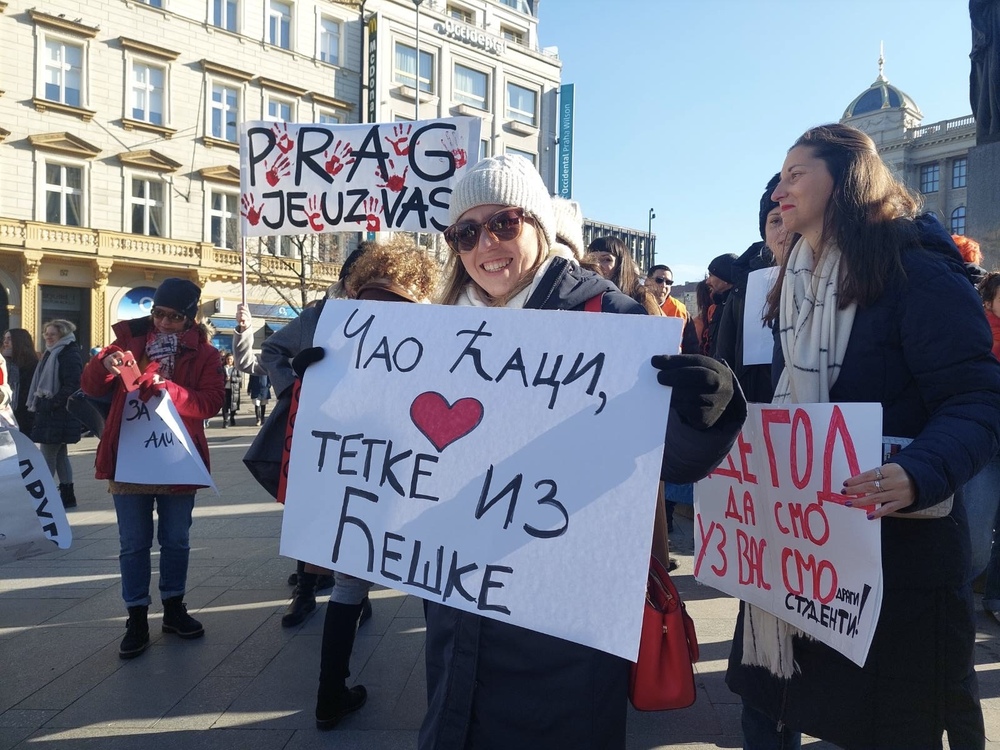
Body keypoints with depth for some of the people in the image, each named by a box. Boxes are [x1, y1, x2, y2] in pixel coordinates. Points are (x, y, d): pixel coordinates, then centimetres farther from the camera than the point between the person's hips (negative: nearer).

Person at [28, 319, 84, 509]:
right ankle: (67, 495, 18)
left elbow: (71, 385, -21)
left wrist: (53, 404, -23)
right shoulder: (52, 353, 18)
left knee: (47, 455, -7)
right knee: (60, 454, 12)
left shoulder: (70, 355, -12)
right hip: (49, 412, 10)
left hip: (59, 414, -10)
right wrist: (38, 404, 13)